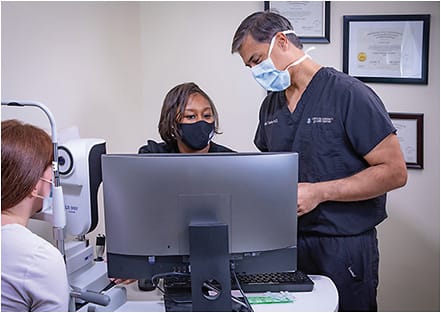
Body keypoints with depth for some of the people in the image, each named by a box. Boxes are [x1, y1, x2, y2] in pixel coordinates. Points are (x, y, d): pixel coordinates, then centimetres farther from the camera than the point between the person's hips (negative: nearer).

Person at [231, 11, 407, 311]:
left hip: (344, 246, -6)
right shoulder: (271, 105, 11)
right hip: (287, 243, 6)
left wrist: (319, 192, -19)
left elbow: (394, 172, -14)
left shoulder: (349, 94, -12)